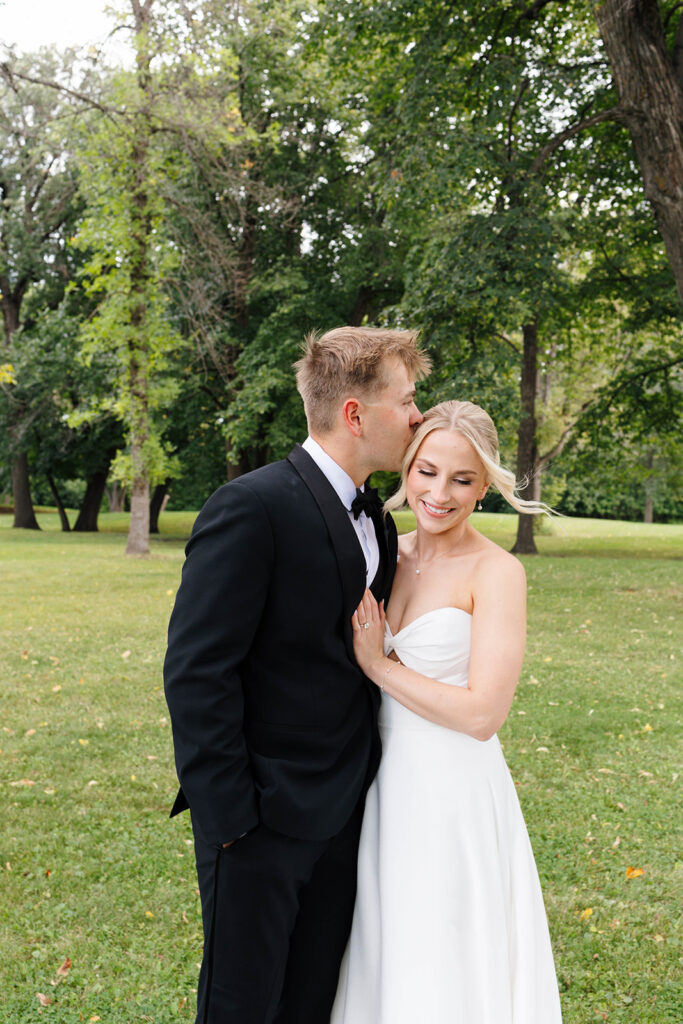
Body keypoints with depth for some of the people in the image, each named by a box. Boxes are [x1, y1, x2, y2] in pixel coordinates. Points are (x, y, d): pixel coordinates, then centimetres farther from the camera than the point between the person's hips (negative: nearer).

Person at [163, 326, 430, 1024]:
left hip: (344, 812, 8)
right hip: (263, 816, -7)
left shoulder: (374, 523, 9)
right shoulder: (253, 508, -18)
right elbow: (195, 673, -19)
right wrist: (228, 820, -18)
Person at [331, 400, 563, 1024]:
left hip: (451, 795, -6)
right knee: (379, 958, 19)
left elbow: (483, 713, -20)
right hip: (383, 785, 6)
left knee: (439, 974, 7)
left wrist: (378, 664, -15)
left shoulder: (496, 573, -14)